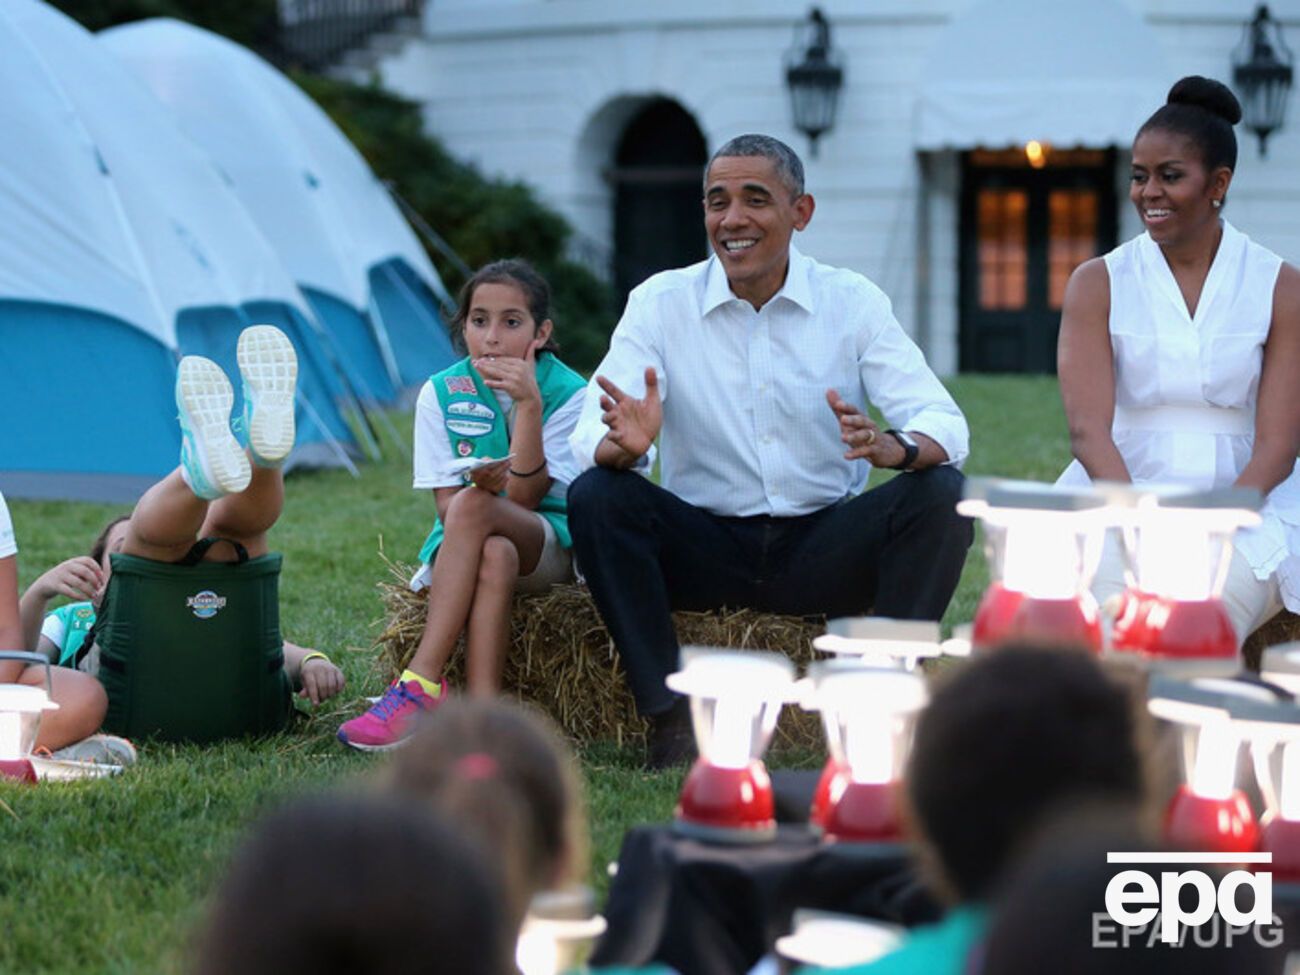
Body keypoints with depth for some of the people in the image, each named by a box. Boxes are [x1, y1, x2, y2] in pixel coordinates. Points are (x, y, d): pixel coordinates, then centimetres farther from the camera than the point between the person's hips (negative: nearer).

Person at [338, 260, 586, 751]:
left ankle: (421, 683, -39)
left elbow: (525, 498, -16)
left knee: (471, 507, -34)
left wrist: (529, 403, -24)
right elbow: (445, 505, -6)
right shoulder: (441, 393, 0)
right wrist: (484, 483, -29)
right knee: (495, 555, -36)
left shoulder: (567, 393, -5)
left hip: (549, 548, -2)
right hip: (458, 549, 2)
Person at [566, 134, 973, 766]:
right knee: (595, 495, -25)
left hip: (824, 550, 0)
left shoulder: (854, 303, -2)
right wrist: (624, 443, -38)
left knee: (942, 494, -23)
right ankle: (669, 716, -22)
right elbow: (591, 441, -12)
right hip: (703, 546, 0)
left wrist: (890, 446, -36)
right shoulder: (659, 303, -2)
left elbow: (945, 426, -12)